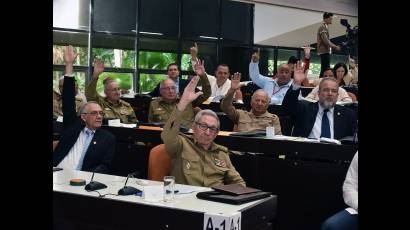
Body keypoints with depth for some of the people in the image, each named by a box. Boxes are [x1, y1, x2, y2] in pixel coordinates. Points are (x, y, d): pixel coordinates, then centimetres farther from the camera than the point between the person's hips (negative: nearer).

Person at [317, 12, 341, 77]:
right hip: (324, 51, -10)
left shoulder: (325, 27, 19)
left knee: (326, 68, 10)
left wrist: (335, 46, 16)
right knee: (325, 69, -13)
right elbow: (325, 41, -19)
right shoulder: (323, 27, -12)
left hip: (326, 51, 10)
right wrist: (335, 47, -13)